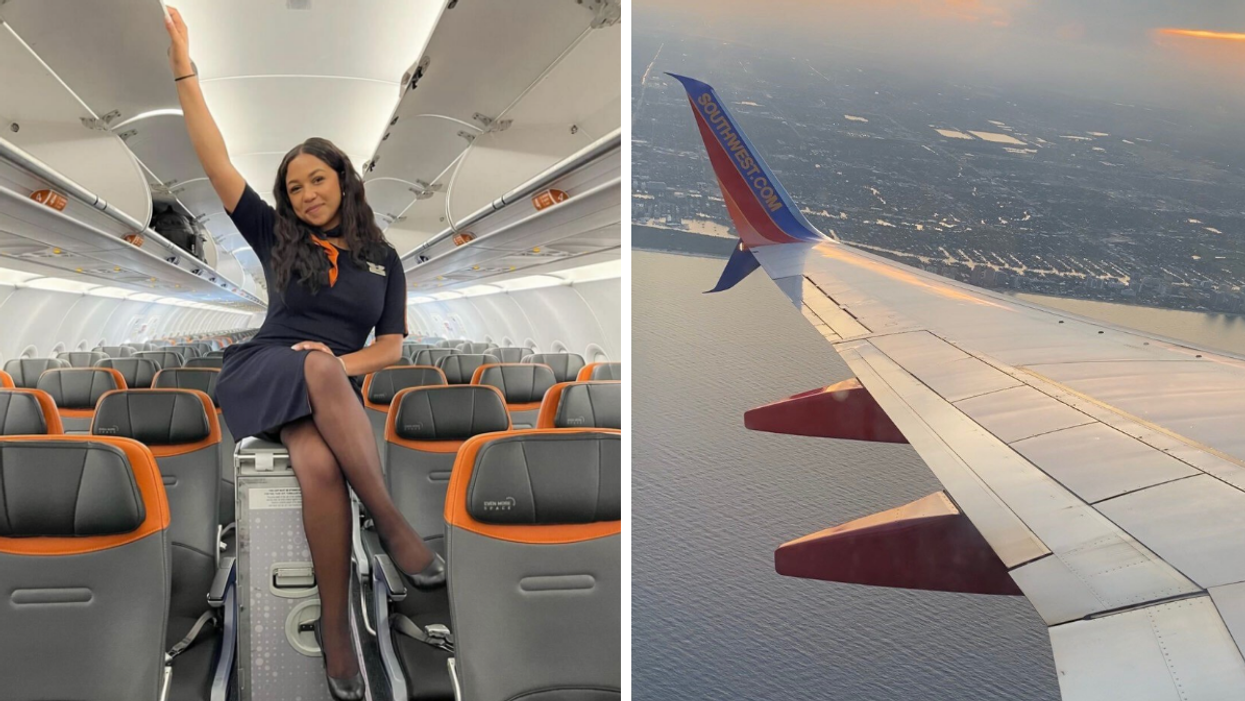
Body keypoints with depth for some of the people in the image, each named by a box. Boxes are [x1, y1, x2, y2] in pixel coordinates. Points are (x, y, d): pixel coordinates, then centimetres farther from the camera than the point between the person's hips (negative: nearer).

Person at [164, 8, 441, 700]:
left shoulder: (383, 259, 17)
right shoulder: (278, 239, 15)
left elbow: (392, 345, 11)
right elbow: (217, 163, 8)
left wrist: (346, 362, -12)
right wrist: (184, 67, 2)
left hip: (336, 388, 1)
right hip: (262, 371, -1)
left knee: (321, 467, -37)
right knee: (321, 367, -39)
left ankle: (335, 622, -32)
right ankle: (395, 526, -41)